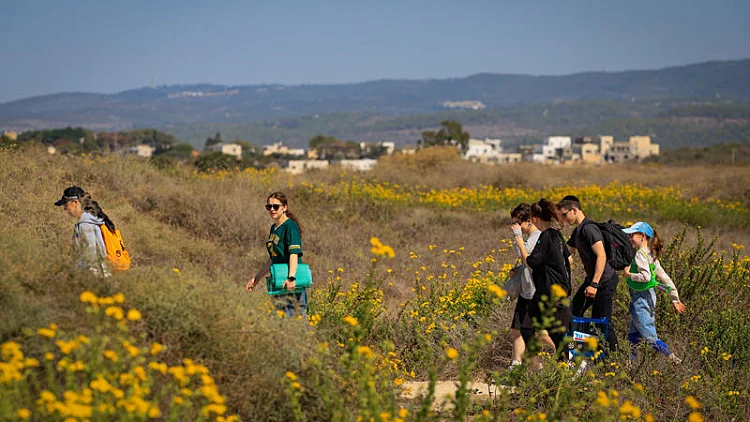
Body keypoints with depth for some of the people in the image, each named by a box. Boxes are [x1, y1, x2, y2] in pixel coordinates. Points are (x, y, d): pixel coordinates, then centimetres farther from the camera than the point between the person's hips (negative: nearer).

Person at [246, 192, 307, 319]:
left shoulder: (290, 226, -10)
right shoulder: (274, 228, 16)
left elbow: (294, 253, -22)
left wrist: (291, 278, -34)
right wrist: (257, 277, 27)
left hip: (292, 284, -9)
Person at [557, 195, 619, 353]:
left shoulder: (589, 228, -19)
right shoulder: (577, 231, 13)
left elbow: (601, 256, -27)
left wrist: (594, 284, -29)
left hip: (605, 279, -10)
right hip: (592, 278, 10)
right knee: (574, 312, 9)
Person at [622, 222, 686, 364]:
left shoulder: (641, 254, -17)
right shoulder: (651, 255, 10)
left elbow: (645, 276, -30)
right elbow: (664, 277, 13)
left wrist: (629, 275, -14)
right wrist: (675, 299, 16)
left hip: (641, 299, -9)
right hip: (647, 297, 9)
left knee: (650, 337, -4)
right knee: (633, 335, 15)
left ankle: (674, 360, -2)